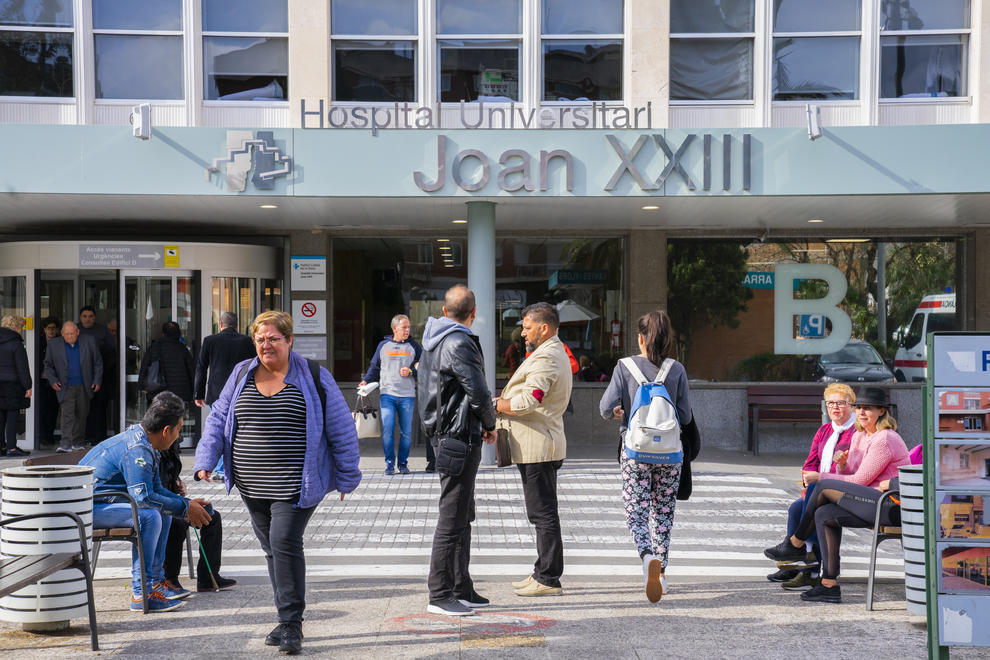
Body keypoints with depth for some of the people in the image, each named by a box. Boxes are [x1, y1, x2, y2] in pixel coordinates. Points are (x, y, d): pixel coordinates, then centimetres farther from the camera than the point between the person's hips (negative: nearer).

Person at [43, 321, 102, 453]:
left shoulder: (88, 342, 2)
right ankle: (65, 443, -18)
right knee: (67, 414, -14)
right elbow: (48, 365, 8)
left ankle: (77, 443, 22)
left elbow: (98, 363, 8)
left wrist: (97, 381, 1)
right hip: (66, 387, -2)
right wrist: (52, 380, -7)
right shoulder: (53, 344, 1)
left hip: (84, 387, 2)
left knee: (81, 415, 9)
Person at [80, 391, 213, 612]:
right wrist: (185, 508, -18)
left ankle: (155, 581, 12)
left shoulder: (143, 442, 9)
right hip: (86, 507, -11)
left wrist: (187, 504, 2)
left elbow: (156, 490, 16)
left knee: (164, 510, 12)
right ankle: (141, 594, -21)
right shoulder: (137, 449, -23)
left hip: (102, 500, 11)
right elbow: (144, 497, -28)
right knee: (149, 516, -27)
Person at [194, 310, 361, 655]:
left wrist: (346, 478, 2)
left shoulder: (314, 377, -1)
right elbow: (218, 418, 15)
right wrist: (205, 460, 3)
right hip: (252, 486, 5)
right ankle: (288, 622, 20)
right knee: (272, 549, 9)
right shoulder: (241, 374, 10)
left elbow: (341, 429, 2)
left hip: (295, 485, -4)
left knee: (285, 542, -15)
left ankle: (291, 625, -5)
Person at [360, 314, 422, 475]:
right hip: (387, 395, 0)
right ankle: (389, 463, 2)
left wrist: (411, 372, -6)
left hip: (407, 396, 0)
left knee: (406, 431, 2)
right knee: (387, 429, -8)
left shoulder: (413, 345, 8)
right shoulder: (383, 345, 9)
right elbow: (375, 366, 15)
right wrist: (366, 381, 2)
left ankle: (403, 463, 13)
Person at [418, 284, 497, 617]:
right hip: (461, 438, -10)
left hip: (443, 434, 10)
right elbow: (479, 393, -20)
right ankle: (439, 595, -2)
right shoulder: (459, 344, -16)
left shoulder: (432, 341, 14)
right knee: (452, 517, -6)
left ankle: (461, 589, 21)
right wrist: (490, 424, 0)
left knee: (463, 516, 15)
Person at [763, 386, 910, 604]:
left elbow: (859, 480, -14)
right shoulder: (859, 436, 16)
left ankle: (795, 544, 1)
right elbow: (849, 476, 16)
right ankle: (829, 586, -7)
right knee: (824, 515, -6)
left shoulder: (885, 439, -13)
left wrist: (820, 478, -6)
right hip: (876, 504, 9)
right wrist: (842, 463, -8)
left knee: (824, 488, -15)